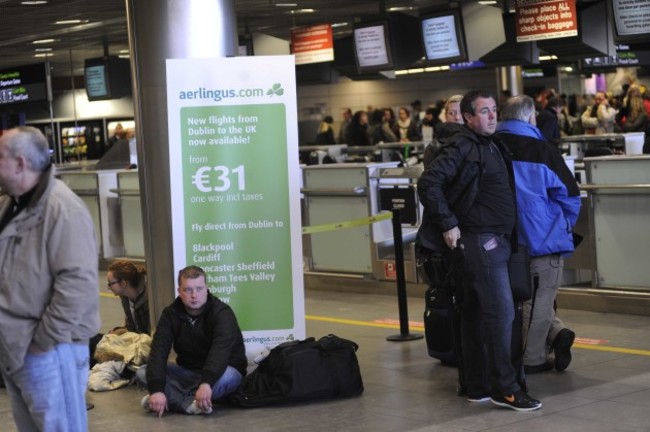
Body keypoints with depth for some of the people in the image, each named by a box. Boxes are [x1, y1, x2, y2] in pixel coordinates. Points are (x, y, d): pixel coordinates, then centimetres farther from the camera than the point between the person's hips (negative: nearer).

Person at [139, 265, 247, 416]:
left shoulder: (222, 313, -18)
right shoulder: (171, 314, -6)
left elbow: (220, 351, -35)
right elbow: (158, 351, -19)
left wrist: (206, 382, -53)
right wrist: (157, 389, -35)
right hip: (188, 372, 4)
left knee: (226, 377, -39)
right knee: (143, 372, -17)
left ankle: (174, 398, -29)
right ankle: (190, 404, -34)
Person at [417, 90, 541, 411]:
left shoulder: (489, 146, 17)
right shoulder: (462, 147, -12)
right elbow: (429, 183, -21)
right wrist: (447, 224, -20)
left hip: (493, 242, 9)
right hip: (479, 241, -9)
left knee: (475, 315, 11)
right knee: (501, 312, -10)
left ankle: (477, 386, 17)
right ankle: (504, 388, -6)